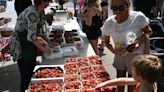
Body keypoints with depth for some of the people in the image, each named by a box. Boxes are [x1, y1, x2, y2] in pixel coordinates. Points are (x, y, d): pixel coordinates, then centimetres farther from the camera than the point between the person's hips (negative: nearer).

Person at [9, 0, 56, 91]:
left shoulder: (39, 11, 5)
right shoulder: (32, 13, -25)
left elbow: (40, 30, 15)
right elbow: (31, 36, -26)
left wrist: (49, 42, 12)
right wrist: (44, 49, -16)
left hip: (30, 46, 9)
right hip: (20, 47, -9)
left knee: (32, 72, 16)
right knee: (26, 75, 0)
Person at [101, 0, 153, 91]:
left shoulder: (139, 17, -27)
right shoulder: (108, 23, -19)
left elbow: (149, 32, -7)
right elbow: (106, 42, -1)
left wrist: (140, 40, -26)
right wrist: (114, 50, -20)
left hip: (136, 54, -2)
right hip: (120, 54, 2)